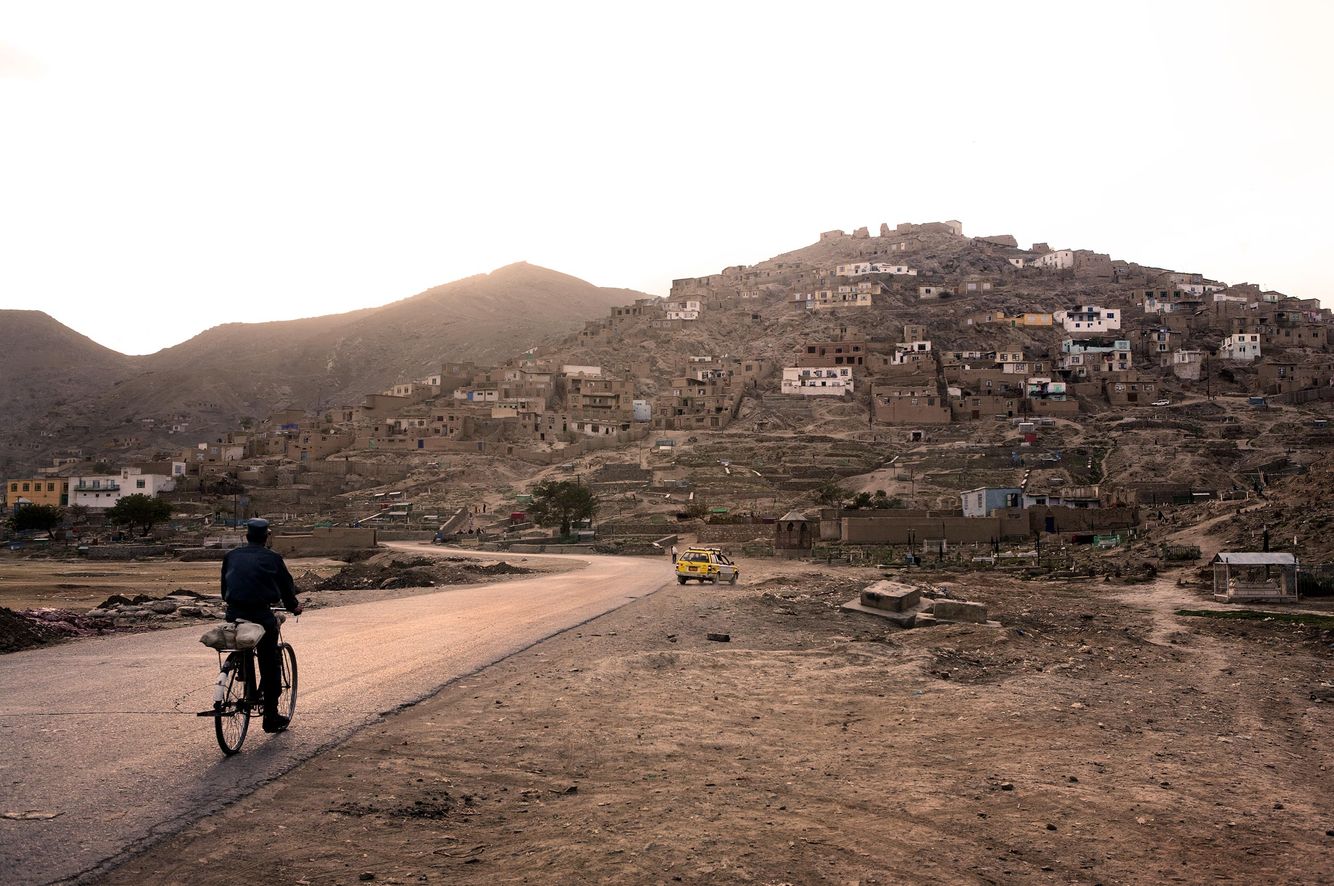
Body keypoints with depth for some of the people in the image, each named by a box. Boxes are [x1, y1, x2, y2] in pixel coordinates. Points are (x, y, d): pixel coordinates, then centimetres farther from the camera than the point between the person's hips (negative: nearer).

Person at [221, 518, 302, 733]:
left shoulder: (231, 556, 12)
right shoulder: (272, 558, 1)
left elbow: (224, 585, 21)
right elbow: (286, 584, 9)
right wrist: (294, 606, 26)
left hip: (234, 614, 4)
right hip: (261, 615, -4)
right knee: (269, 665, 6)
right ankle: (271, 717, 9)